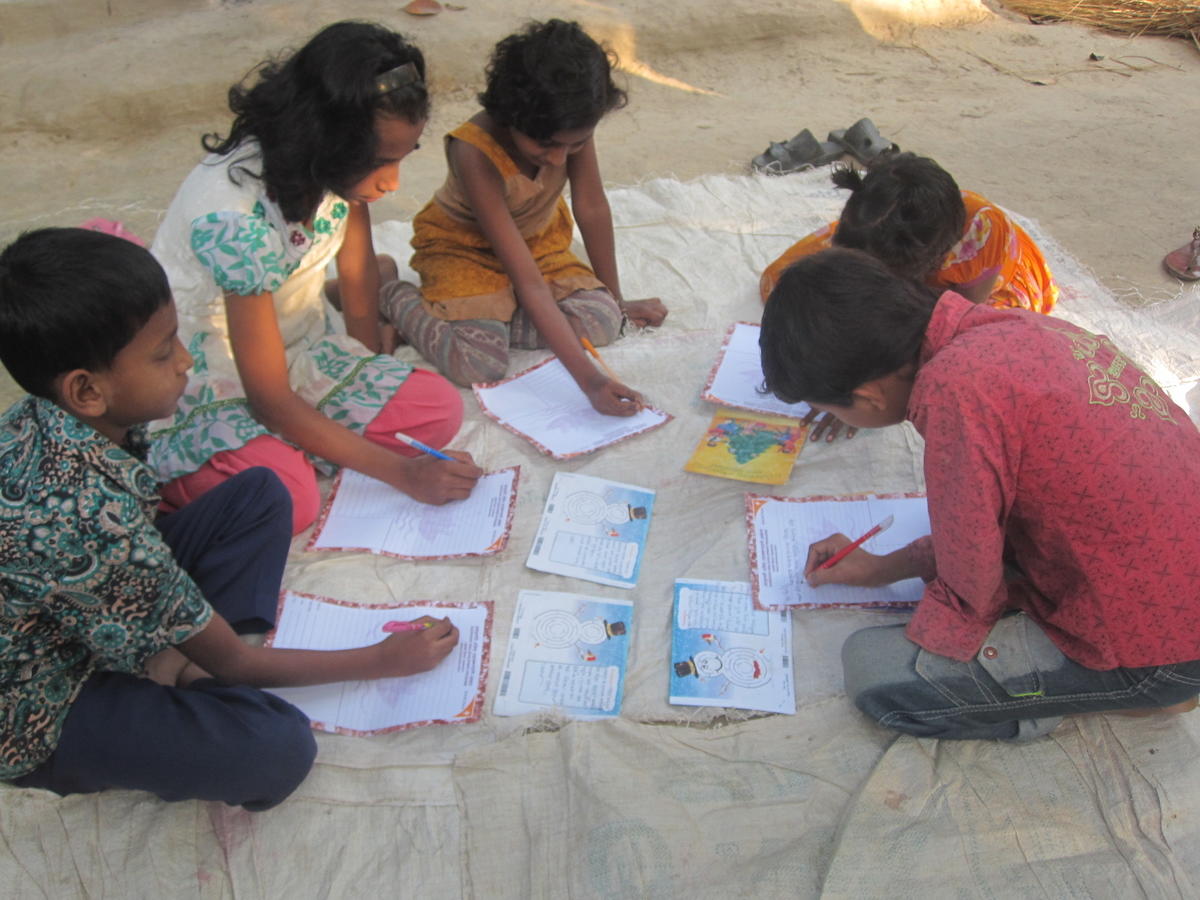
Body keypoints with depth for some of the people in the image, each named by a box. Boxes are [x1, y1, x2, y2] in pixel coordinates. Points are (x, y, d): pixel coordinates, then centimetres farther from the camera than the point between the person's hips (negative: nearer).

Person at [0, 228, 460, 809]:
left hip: (86, 618, 8)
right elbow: (233, 664, -23)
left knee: (261, 493, 0)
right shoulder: (95, 517, -37)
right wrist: (383, 660, -14)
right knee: (279, 749, -30)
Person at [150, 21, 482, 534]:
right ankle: (160, 478, -3)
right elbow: (272, 400, -27)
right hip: (204, 384, -6)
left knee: (439, 409, -12)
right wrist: (402, 473, -26)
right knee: (288, 499, -33)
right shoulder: (236, 218, -33)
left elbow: (357, 271, 4)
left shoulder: (341, 166, -13)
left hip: (296, 349, 7)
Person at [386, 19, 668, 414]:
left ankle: (480, 314, -4)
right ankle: (395, 297, 1)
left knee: (602, 323, -18)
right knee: (479, 363, -27)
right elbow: (528, 281, -40)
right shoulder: (474, 151, -37)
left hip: (538, 237, 5)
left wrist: (616, 299, -4)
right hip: (465, 245, -5)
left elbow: (592, 208, -11)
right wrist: (588, 378, -44)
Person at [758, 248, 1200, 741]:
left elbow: (968, 594, -16)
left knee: (870, 667, -9)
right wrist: (885, 567, 16)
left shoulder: (956, 388, -29)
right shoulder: (1008, 326, -2)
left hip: (1158, 647, -8)